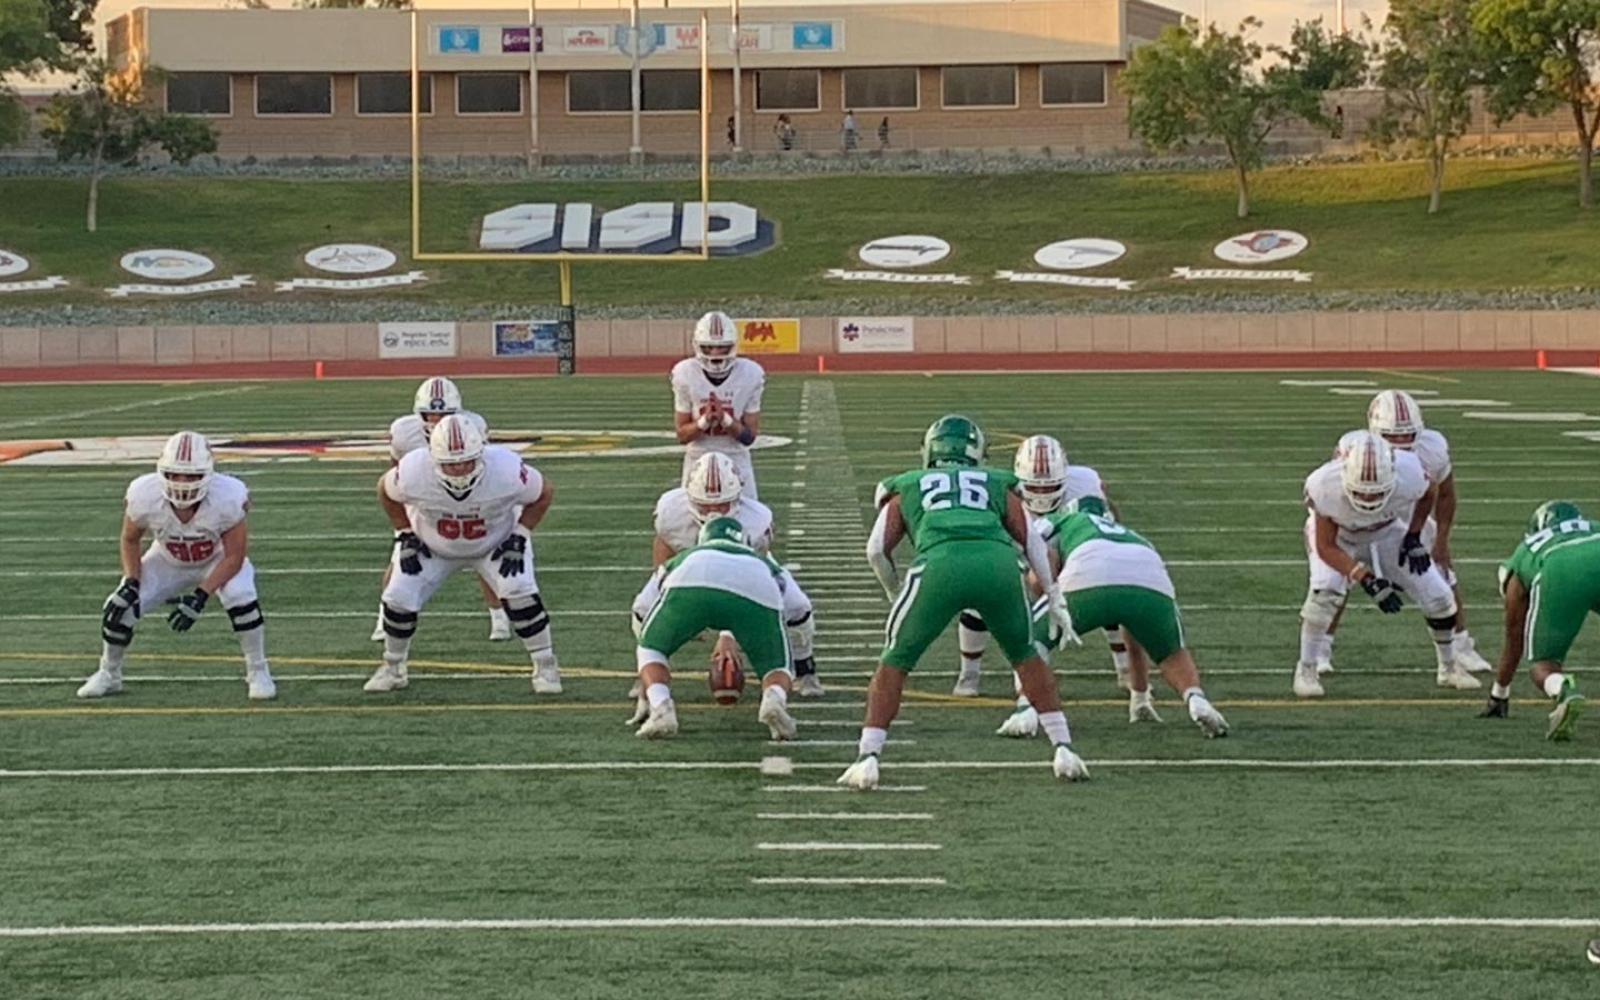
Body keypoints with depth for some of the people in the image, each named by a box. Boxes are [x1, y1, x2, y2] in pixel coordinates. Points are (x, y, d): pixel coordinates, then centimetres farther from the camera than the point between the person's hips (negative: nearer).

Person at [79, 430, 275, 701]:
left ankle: (257, 672, -8)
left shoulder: (228, 498, -36)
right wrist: (131, 582, -22)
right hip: (168, 561, 2)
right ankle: (108, 675, 15)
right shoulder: (145, 496, -30)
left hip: (218, 560, -2)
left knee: (240, 597, -31)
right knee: (121, 605, -14)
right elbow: (130, 540, -7)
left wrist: (201, 596, -33)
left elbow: (234, 557, -24)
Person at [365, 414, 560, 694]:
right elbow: (386, 491, -8)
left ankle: (545, 666, -4)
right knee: (399, 599, -9)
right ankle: (392, 668, 17)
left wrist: (518, 539, -18)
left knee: (520, 593, -22)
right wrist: (405, 536, -9)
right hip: (432, 547, 1)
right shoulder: (414, 472, -34)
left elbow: (544, 493, -14)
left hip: (495, 543, -1)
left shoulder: (505, 470, -36)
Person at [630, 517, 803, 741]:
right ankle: (774, 699, -14)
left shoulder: (681, 560, 46)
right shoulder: (766, 565, 47)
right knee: (777, 669, 21)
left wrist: (644, 698, 59)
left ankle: (660, 705, -5)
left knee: (651, 649, 25)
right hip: (757, 594, 0)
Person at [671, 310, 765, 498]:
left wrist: (725, 419, -26)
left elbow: (749, 436, -8)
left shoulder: (749, 375, -12)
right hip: (698, 460, 0)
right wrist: (704, 421, -26)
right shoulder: (686, 375, -11)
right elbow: (682, 436, -6)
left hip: (736, 461, 0)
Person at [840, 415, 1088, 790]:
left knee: (895, 661, 16)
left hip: (939, 563, -1)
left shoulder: (907, 486, 32)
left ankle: (868, 759, 8)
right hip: (999, 562, 1)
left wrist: (897, 594, 36)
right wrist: (1054, 598, 29)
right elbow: (1032, 541, 25)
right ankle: (1064, 750, 21)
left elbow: (877, 550, 22)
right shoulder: (996, 483, 34)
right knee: (1026, 656, 25)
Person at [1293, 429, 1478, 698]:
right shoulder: (1326, 486, -41)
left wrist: (1414, 537, -15)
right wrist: (1366, 580, -39)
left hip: (1387, 533, 2)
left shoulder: (1407, 475, -36)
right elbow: (1326, 547, -29)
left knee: (1439, 597, -2)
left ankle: (1449, 668, 25)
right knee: (1325, 590, -30)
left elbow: (1427, 496, -8)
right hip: (1336, 536, -2)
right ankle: (1306, 669, -10)